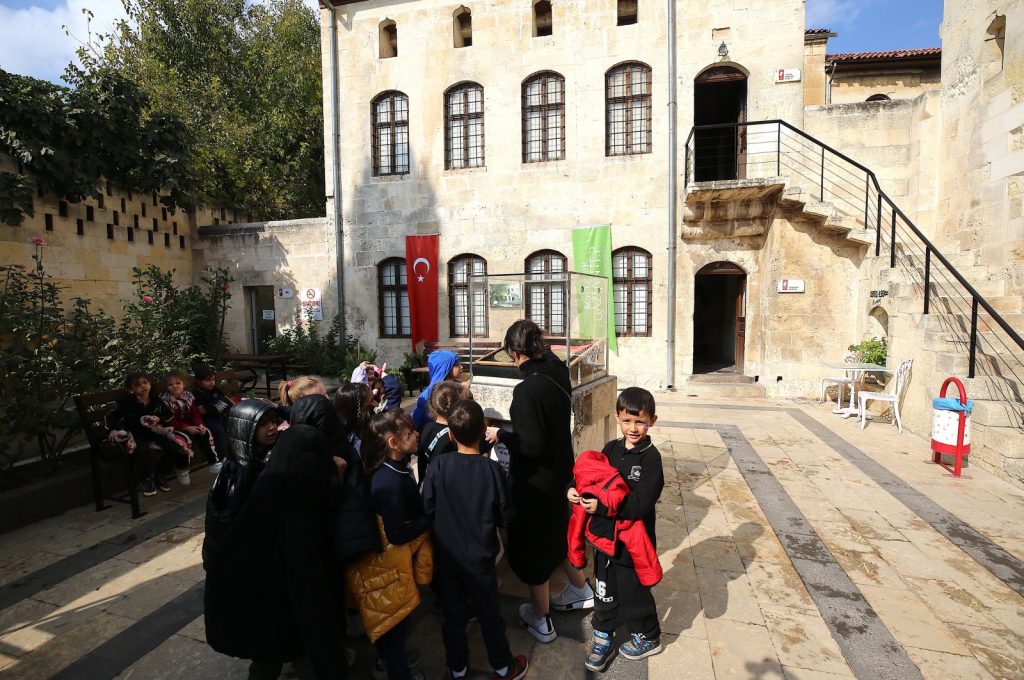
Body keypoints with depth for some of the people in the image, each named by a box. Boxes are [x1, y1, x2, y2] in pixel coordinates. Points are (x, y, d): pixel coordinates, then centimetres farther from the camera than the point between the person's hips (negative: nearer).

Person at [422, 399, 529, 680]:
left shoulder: (437, 466, -20)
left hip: (446, 555, 1)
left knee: (453, 614, 21)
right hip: (480, 557, -1)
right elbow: (504, 517, -12)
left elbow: (427, 508, -9)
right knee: (489, 615, 19)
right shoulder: (492, 469, -22)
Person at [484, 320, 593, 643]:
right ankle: (581, 591, 48)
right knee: (557, 532, 29)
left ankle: (541, 621, 33)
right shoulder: (558, 374, -5)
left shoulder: (527, 389, -28)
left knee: (531, 545, 13)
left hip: (536, 480, -8)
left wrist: (500, 435, -12)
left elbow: (530, 446, -27)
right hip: (560, 469, 8)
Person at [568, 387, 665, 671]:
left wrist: (601, 507, -27)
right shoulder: (611, 448, -1)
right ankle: (603, 637, 38)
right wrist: (575, 488, -13)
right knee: (605, 589, 18)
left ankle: (647, 637, 41)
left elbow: (641, 504, -26)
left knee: (634, 591, 15)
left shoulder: (650, 457, -19)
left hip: (634, 541, -5)